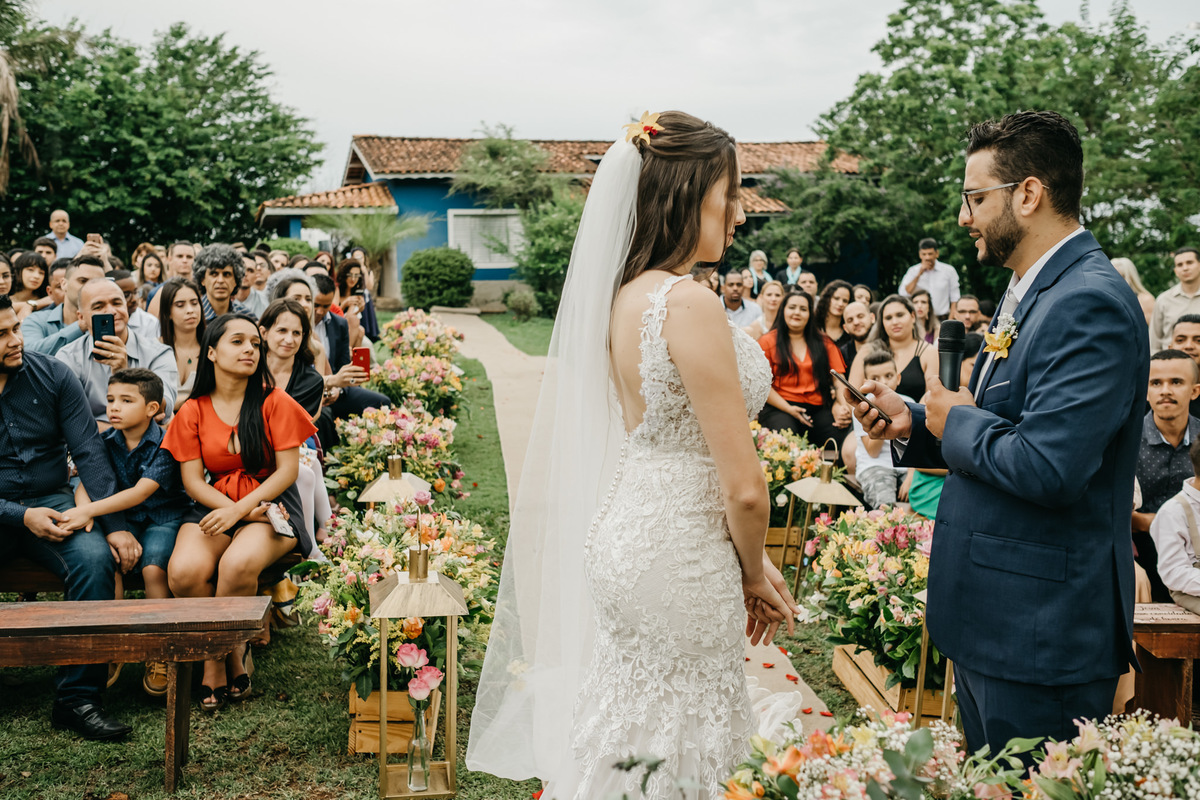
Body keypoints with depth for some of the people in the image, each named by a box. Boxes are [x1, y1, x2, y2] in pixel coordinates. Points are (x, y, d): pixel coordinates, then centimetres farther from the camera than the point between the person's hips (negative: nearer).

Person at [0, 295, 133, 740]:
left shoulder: (52, 376, 0)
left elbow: (89, 452, -4)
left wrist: (115, 523, -12)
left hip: (51, 501, 1)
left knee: (95, 558, -29)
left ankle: (78, 696, -19)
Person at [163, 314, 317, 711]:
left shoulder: (274, 402, -1)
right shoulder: (193, 411, 6)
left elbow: (287, 470, -5)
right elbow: (192, 480, 3)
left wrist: (240, 510, -17)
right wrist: (231, 510, -14)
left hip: (269, 504, -2)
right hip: (214, 506, 2)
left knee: (238, 564, -33)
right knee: (183, 572, -27)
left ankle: (216, 657, -7)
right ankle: (233, 656, -4)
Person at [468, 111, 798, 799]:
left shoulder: (625, 293, 5)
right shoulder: (689, 303, -21)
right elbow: (743, 486, -20)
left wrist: (746, 563, 13)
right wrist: (754, 572, 0)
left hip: (624, 537, 9)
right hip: (679, 560, -9)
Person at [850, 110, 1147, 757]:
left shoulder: (1090, 304, -20)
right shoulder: (1031, 293, 12)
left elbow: (1048, 467, -30)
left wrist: (958, 421, -13)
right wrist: (913, 424, 2)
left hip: (1039, 635, -10)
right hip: (990, 618, 10)